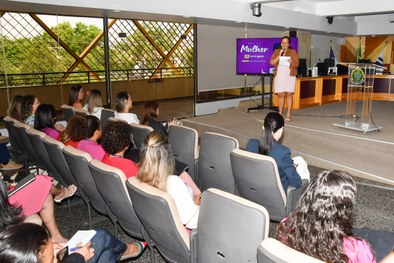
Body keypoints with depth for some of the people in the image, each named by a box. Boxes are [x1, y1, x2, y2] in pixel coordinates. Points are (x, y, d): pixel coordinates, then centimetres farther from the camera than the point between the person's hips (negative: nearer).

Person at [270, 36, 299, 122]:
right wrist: (279, 56, -9)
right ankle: (280, 113, 9)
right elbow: (271, 62, 2)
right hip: (279, 75, 2)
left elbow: (297, 64, 2)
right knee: (280, 94, 2)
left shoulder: (293, 52, 7)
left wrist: (291, 61, -19)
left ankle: (288, 114, -5)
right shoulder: (276, 51, 13)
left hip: (289, 75, -2)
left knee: (289, 94, -6)